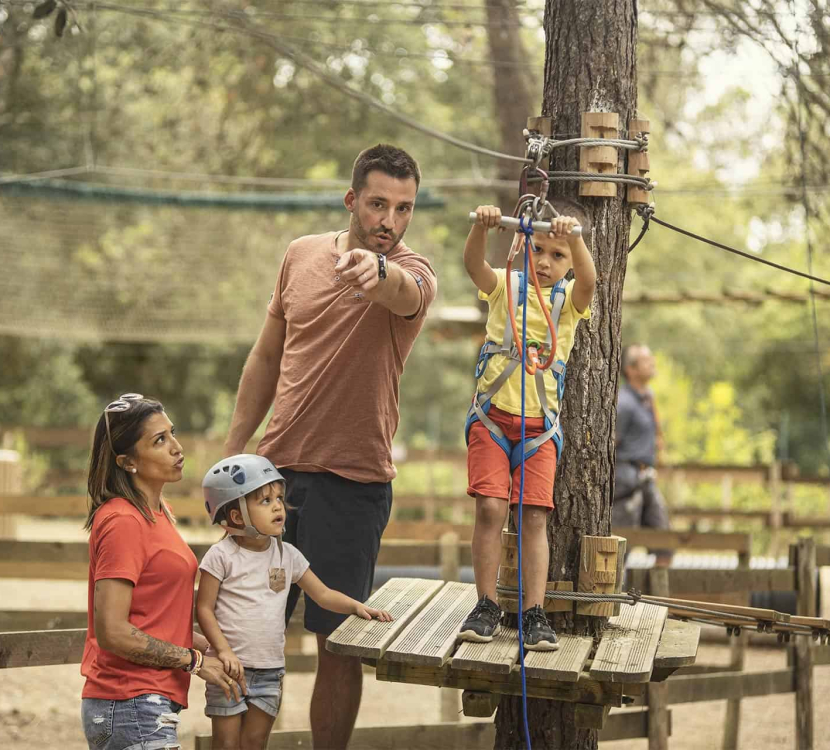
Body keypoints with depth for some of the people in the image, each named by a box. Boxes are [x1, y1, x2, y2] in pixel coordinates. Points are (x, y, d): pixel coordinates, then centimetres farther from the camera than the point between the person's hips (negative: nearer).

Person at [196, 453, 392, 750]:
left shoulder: (287, 555, 6)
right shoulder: (222, 555, -9)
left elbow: (322, 594, 10)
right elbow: (204, 608, -9)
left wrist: (357, 606, -7)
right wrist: (223, 650, -20)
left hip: (270, 670, 4)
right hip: (231, 667, -4)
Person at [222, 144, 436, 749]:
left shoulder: (413, 274, -9)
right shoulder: (302, 256, 6)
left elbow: (402, 292, -36)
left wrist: (376, 269, -60)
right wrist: (232, 454, 12)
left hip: (354, 479, -4)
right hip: (276, 468, 4)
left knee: (338, 641, 0)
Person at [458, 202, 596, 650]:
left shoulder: (570, 299, 3)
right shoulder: (505, 286, 3)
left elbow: (587, 279, -21)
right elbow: (474, 265, -18)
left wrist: (573, 238, -40)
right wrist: (481, 228, -39)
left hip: (541, 424, 0)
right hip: (492, 415, 0)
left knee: (534, 516, -3)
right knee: (490, 508, -8)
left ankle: (534, 614, -1)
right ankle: (486, 606, 2)